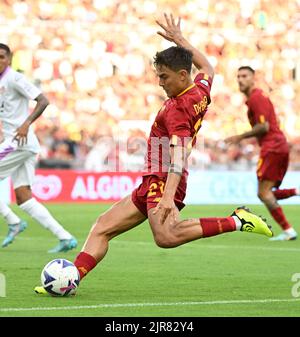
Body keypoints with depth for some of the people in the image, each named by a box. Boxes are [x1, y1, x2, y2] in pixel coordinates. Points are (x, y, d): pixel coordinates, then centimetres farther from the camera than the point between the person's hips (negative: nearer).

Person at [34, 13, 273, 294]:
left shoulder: (177, 109, -18)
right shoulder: (201, 90, 8)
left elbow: (178, 156, -30)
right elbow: (207, 68, 33)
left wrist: (168, 197, -40)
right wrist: (179, 40, 38)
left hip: (162, 182, -11)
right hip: (151, 184, 11)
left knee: (166, 237, -36)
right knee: (102, 228, 9)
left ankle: (237, 222, -28)